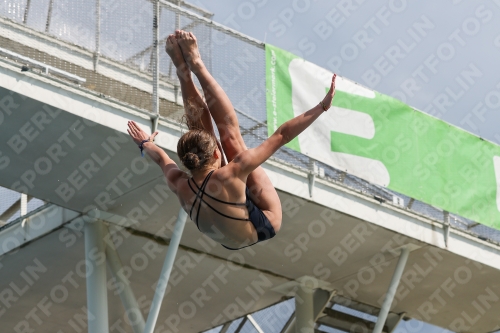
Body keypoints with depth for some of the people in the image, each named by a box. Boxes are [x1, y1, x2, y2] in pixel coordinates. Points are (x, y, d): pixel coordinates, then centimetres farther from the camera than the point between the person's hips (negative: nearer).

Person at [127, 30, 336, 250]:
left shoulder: (180, 187, -26)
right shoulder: (230, 175, -42)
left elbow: (162, 159, 0)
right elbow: (282, 136, -38)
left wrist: (146, 143, 21)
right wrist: (322, 106, -34)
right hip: (263, 226, -4)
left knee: (199, 132, -6)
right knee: (229, 133, -8)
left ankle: (183, 69, 6)